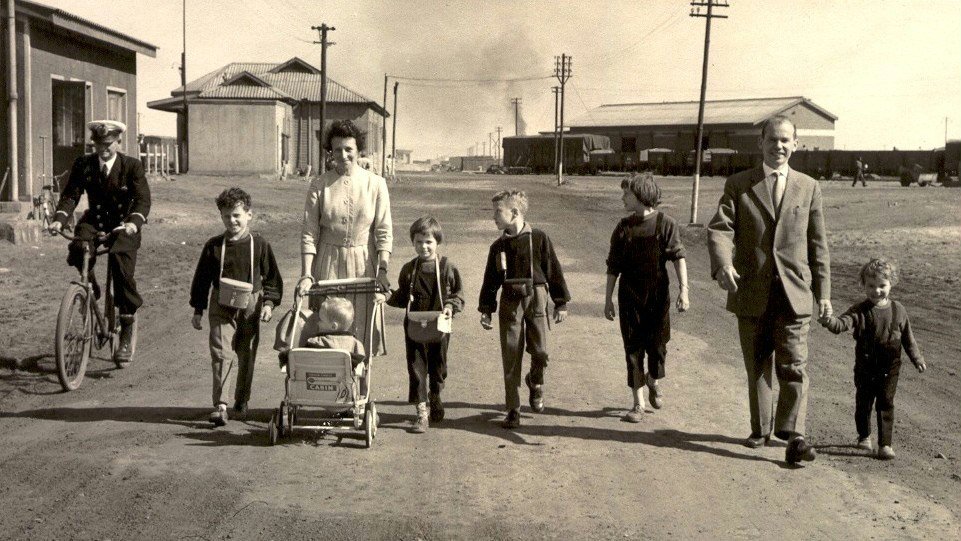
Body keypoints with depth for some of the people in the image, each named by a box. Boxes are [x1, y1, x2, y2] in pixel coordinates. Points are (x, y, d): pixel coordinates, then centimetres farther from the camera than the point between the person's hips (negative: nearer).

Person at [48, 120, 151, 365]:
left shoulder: (132, 166, -10)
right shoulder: (83, 164, -1)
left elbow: (143, 200, -19)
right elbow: (70, 195, -6)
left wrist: (134, 223, -39)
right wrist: (59, 219, -26)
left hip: (123, 225, -2)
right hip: (94, 221, 3)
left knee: (122, 271, -19)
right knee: (78, 250, -29)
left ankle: (127, 327, -4)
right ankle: (90, 290, 2)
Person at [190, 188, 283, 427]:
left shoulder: (259, 244, -1)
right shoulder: (213, 246, 1)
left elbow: (272, 277, 6)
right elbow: (201, 279, 8)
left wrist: (269, 302, -4)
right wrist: (198, 310, 7)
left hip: (250, 307, 0)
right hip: (221, 308, 0)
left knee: (247, 355, 10)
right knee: (220, 353, -10)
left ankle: (242, 400, 28)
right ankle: (220, 405, -12)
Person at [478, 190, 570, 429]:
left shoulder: (539, 239, -4)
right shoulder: (498, 247, 6)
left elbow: (554, 271, 0)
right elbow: (490, 280, 12)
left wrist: (561, 303, 0)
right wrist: (485, 309, 7)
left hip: (536, 301, -2)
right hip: (509, 303, 2)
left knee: (540, 351, -4)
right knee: (510, 357, 1)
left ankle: (535, 383, 31)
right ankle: (513, 409, 9)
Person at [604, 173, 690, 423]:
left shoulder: (665, 224, -5)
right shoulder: (624, 227, 4)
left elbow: (678, 257, -9)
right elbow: (613, 266, 8)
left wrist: (684, 290, -19)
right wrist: (608, 299, 7)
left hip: (658, 294, -2)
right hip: (630, 296, 2)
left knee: (657, 346, 2)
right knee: (633, 350, 3)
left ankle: (653, 381, 35)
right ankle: (638, 404, 13)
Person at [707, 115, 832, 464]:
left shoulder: (808, 187, 9)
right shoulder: (738, 185, 3)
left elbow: (818, 244, 10)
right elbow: (719, 229, -9)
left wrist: (824, 292, 7)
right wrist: (722, 264, -29)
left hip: (794, 293, 0)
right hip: (751, 293, 0)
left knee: (794, 367, -9)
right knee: (757, 368, 12)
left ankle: (793, 435, -9)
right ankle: (761, 430, 25)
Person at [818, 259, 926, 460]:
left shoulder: (898, 310, -1)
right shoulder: (860, 311, -9)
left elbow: (907, 337, 11)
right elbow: (843, 324, -26)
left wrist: (917, 358, 14)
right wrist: (830, 321, -48)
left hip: (890, 368, 0)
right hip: (865, 367, 0)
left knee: (886, 404, -1)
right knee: (863, 403, 12)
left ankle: (885, 444, 5)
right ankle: (864, 436, 34)